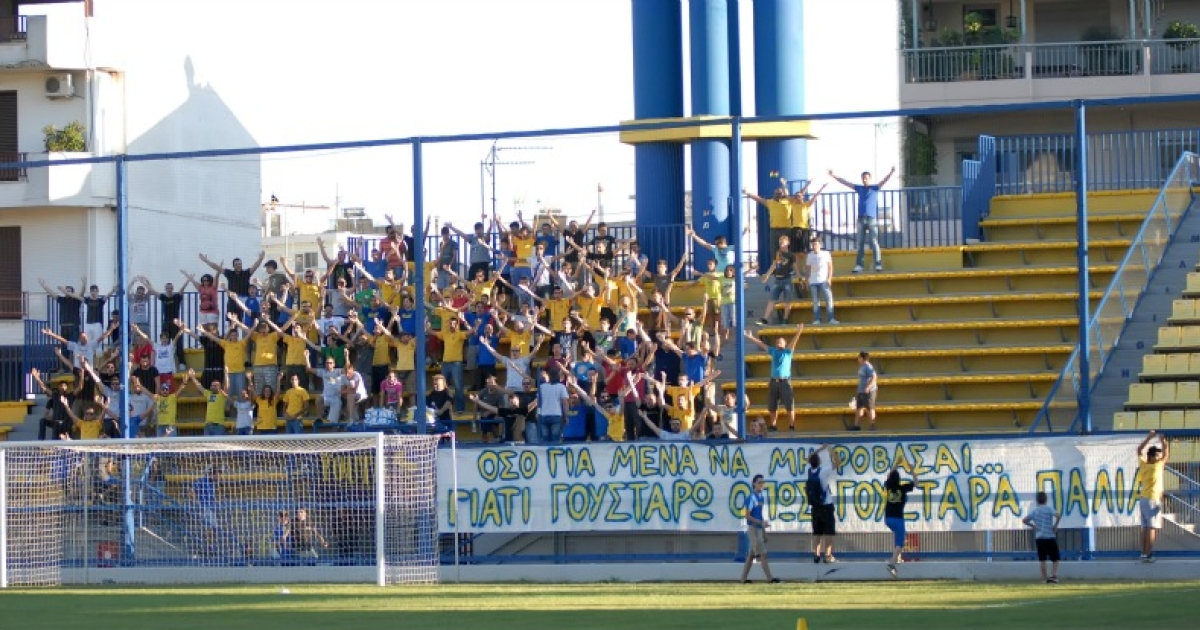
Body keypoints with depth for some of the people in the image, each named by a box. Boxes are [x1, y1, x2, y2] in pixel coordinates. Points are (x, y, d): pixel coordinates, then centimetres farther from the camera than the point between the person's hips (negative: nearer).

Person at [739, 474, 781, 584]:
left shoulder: (762, 497, 12)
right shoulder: (751, 497, -12)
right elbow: (747, 516, -14)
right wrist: (761, 522, -22)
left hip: (760, 529, 8)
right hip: (753, 528, -8)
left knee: (752, 554, 10)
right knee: (762, 554, -11)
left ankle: (744, 578, 14)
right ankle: (770, 578, -13)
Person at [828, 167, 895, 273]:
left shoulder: (875, 188, 3)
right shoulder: (859, 188, 13)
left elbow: (884, 181, -10)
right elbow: (845, 183, 18)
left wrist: (891, 172, -27)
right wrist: (833, 176, 19)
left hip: (872, 218, -4)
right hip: (861, 218, 4)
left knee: (874, 242, -6)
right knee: (860, 243, 3)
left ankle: (878, 264, -6)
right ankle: (859, 265, 3)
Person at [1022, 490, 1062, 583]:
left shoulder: (1034, 511, 6)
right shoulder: (1049, 509, -7)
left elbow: (1024, 520, 7)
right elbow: (1058, 515, -24)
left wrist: (1033, 526, 12)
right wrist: (1055, 525, -10)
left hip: (1039, 537, 4)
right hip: (1050, 537, -4)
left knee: (1042, 559, 8)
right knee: (1055, 558, 5)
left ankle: (1045, 578, 6)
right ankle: (1053, 576, -10)